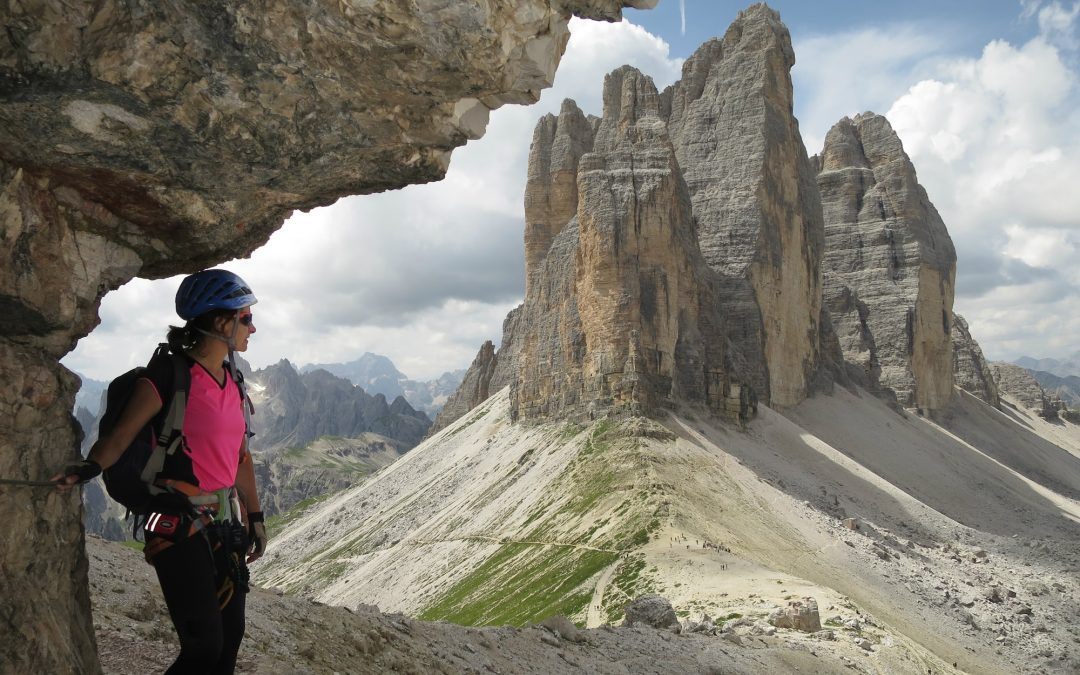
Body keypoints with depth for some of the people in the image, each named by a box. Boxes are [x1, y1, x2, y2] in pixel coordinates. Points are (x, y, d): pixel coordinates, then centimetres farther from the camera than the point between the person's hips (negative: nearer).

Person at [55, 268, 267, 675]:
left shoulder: (232, 381, 9)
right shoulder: (169, 374, -12)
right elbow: (118, 438, -14)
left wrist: (255, 517, 20)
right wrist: (88, 468, -34)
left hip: (226, 525, 7)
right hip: (179, 527, -7)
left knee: (230, 639, 11)